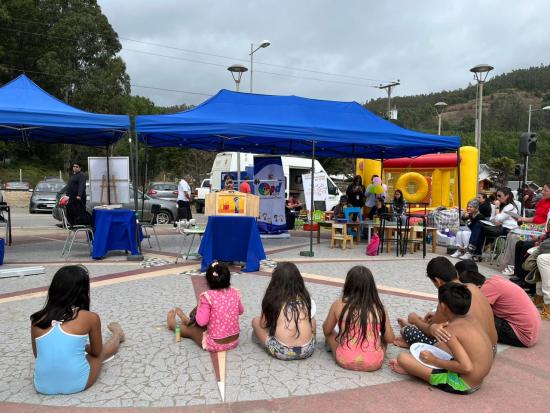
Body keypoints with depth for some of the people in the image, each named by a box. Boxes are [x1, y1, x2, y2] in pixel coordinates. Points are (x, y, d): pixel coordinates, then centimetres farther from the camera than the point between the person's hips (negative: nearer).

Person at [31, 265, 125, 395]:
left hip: (42, 386, 3)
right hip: (76, 384, -3)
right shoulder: (90, 317, -9)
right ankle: (117, 334, 56)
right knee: (110, 346, 25)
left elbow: (38, 354, 16)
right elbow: (96, 352, 7)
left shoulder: (37, 319, 1)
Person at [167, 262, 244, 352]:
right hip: (234, 341, 5)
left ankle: (173, 324, 54)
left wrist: (199, 307, -5)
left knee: (190, 330, 25)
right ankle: (189, 322, 60)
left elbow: (202, 321, -21)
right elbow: (241, 311, 12)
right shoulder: (235, 293, -5)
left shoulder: (207, 296, -20)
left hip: (215, 344, -5)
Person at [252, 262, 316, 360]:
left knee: (256, 321, 18)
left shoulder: (272, 298, -1)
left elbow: (263, 325, 7)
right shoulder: (304, 297, 5)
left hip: (281, 352, -3)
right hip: (307, 350, 3)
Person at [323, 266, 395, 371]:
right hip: (374, 363, 1)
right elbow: (390, 339, 5)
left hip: (345, 361, -1)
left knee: (330, 332, 26)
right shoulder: (379, 308, -2)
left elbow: (326, 330, 10)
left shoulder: (339, 304, -4)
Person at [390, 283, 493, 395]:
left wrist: (435, 361, -16)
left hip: (462, 385, -9)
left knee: (403, 357, -16)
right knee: (439, 345, 30)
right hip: (476, 381, 9)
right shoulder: (472, 320, 2)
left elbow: (467, 367, -27)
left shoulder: (450, 330, -20)